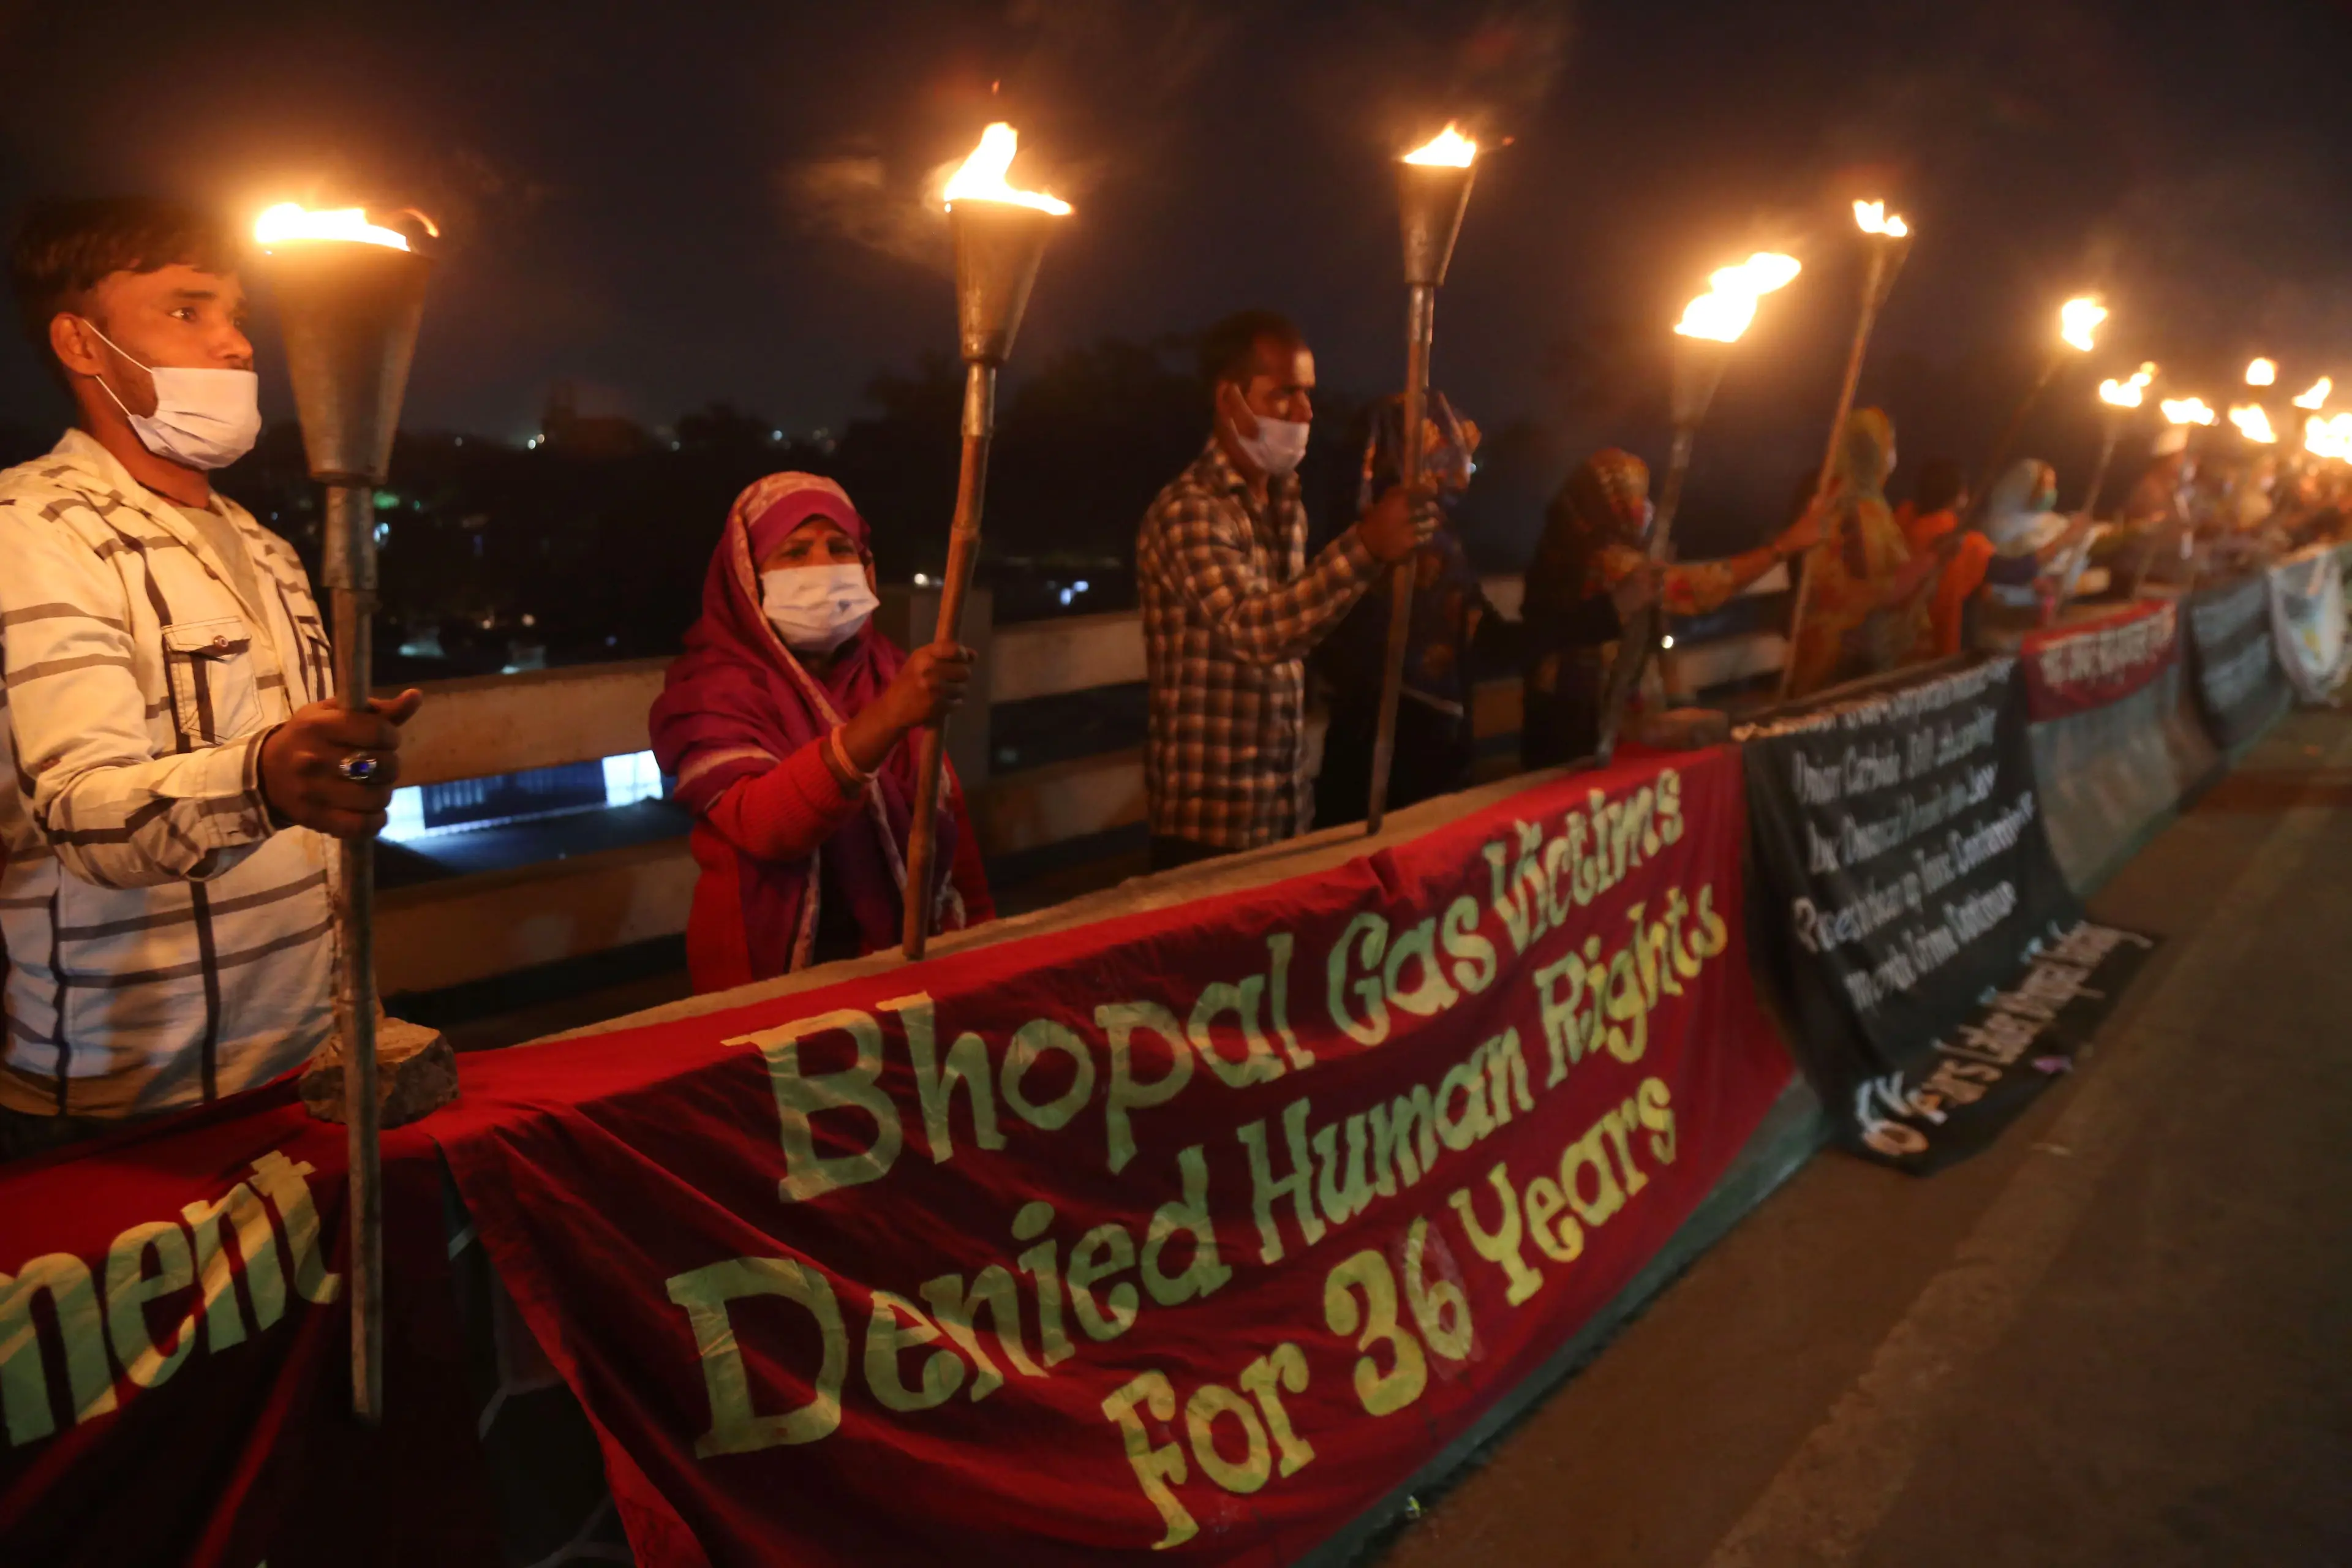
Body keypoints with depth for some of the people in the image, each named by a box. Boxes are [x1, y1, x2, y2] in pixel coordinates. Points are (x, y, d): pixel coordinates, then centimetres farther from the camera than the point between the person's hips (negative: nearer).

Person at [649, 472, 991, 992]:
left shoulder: (888, 670, 7)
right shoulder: (714, 689, -9)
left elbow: (947, 807, 15)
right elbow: (765, 825, -27)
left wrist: (981, 929, 12)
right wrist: (888, 717, -39)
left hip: (907, 953, 4)